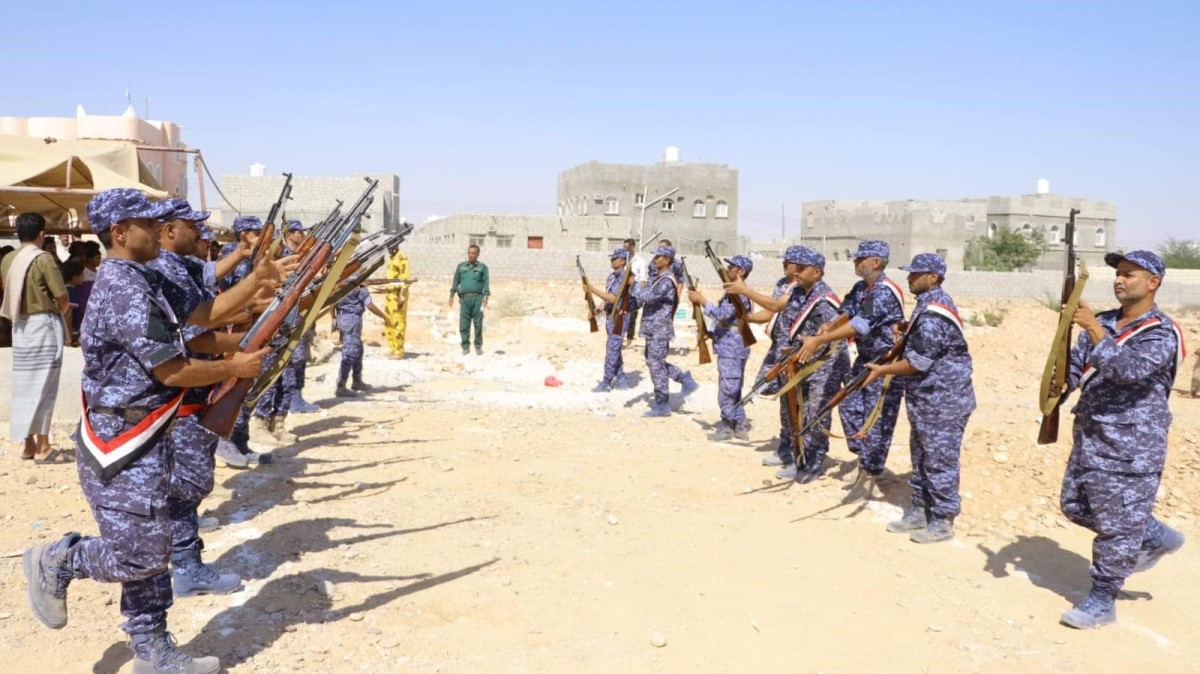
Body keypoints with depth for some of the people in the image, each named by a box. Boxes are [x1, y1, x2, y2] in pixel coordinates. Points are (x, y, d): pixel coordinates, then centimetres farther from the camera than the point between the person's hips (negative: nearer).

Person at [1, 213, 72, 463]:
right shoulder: (44, 258, -12)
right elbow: (63, 300, -12)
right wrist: (63, 317, 8)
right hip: (43, 325, -7)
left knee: (24, 386, 11)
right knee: (43, 387, -3)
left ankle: (29, 444, 17)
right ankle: (43, 448, -1)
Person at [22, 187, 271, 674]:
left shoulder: (140, 280, 9)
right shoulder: (125, 292, -21)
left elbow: (197, 316, 13)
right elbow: (173, 372, -21)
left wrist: (257, 281, 10)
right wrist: (236, 368, -9)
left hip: (143, 441, 10)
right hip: (122, 447, -10)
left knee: (149, 553, 14)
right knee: (139, 556, -1)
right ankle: (55, 563, 22)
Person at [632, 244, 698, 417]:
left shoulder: (666, 281, -19)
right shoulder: (658, 278, 13)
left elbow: (648, 297, -27)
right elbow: (645, 291, 18)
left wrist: (636, 287, -12)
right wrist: (640, 286, -2)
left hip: (659, 329, -10)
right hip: (653, 328, 10)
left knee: (656, 365, -4)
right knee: (654, 362, 18)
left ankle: (662, 405, 5)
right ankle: (686, 380, 23)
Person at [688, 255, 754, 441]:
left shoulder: (739, 293, -17)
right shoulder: (733, 291, 16)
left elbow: (722, 314, -28)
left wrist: (701, 300, -20)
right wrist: (709, 332, 8)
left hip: (731, 351, -10)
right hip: (729, 349, 10)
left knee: (726, 391, -3)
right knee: (733, 391, 14)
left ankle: (726, 428, 6)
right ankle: (740, 427, 21)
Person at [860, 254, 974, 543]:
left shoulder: (933, 314, -22)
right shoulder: (930, 303, 11)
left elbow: (920, 362, -22)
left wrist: (884, 370, -14)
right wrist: (905, 336, 7)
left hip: (942, 402, -11)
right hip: (926, 400, 11)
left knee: (940, 462, 0)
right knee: (921, 459, 17)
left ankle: (942, 522, 10)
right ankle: (919, 512, 28)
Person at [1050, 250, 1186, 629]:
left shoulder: (1161, 333, -13)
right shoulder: (1103, 323, 9)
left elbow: (1129, 370, -29)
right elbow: (1075, 369, 9)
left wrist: (1093, 329, -31)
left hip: (1132, 446, -8)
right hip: (1090, 437, 8)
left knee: (1117, 523, 0)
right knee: (1076, 506, 19)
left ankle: (1101, 601, 14)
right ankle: (1156, 539, 36)